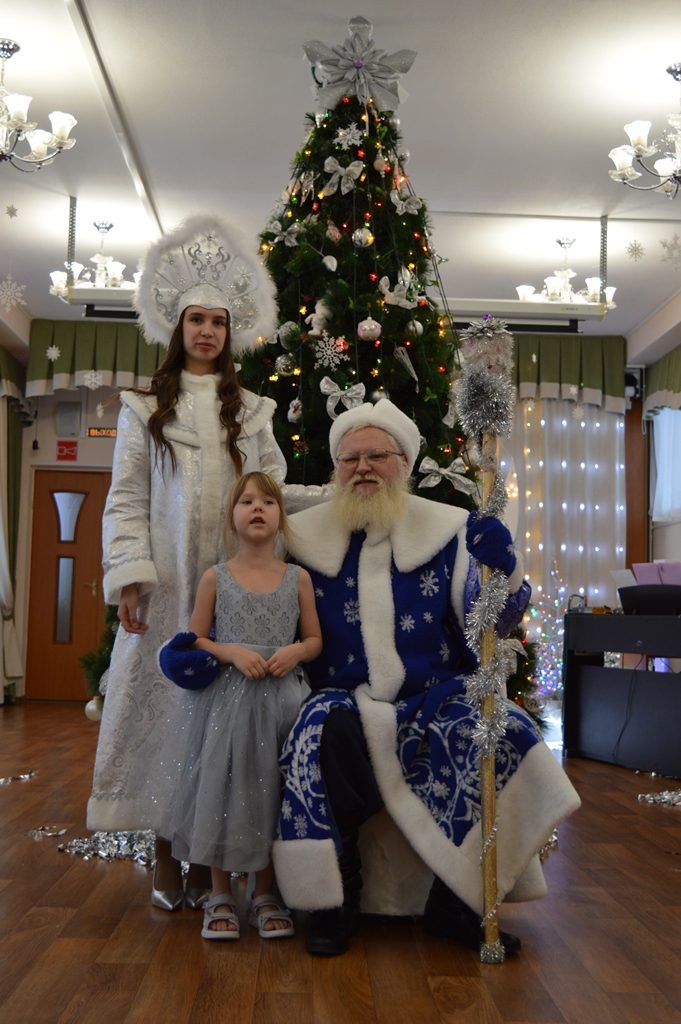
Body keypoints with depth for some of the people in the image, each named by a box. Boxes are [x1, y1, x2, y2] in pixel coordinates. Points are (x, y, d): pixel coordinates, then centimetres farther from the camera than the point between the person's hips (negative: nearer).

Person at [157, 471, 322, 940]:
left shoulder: (298, 578, 4)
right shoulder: (216, 577, 2)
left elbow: (315, 640, 9)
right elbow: (194, 641, 3)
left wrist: (295, 651, -13)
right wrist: (232, 652, -14)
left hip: (280, 700, 1)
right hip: (228, 700, -1)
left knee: (273, 792, 6)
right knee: (224, 788, 2)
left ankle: (265, 894, 24)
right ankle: (221, 896, 20)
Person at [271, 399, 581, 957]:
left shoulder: (447, 530, 6)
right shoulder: (305, 536, 8)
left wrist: (503, 565, -17)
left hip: (433, 698, 1)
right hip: (344, 699, 0)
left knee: (498, 731, -28)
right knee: (322, 732, -34)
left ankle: (456, 900, -8)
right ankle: (334, 899, -13)